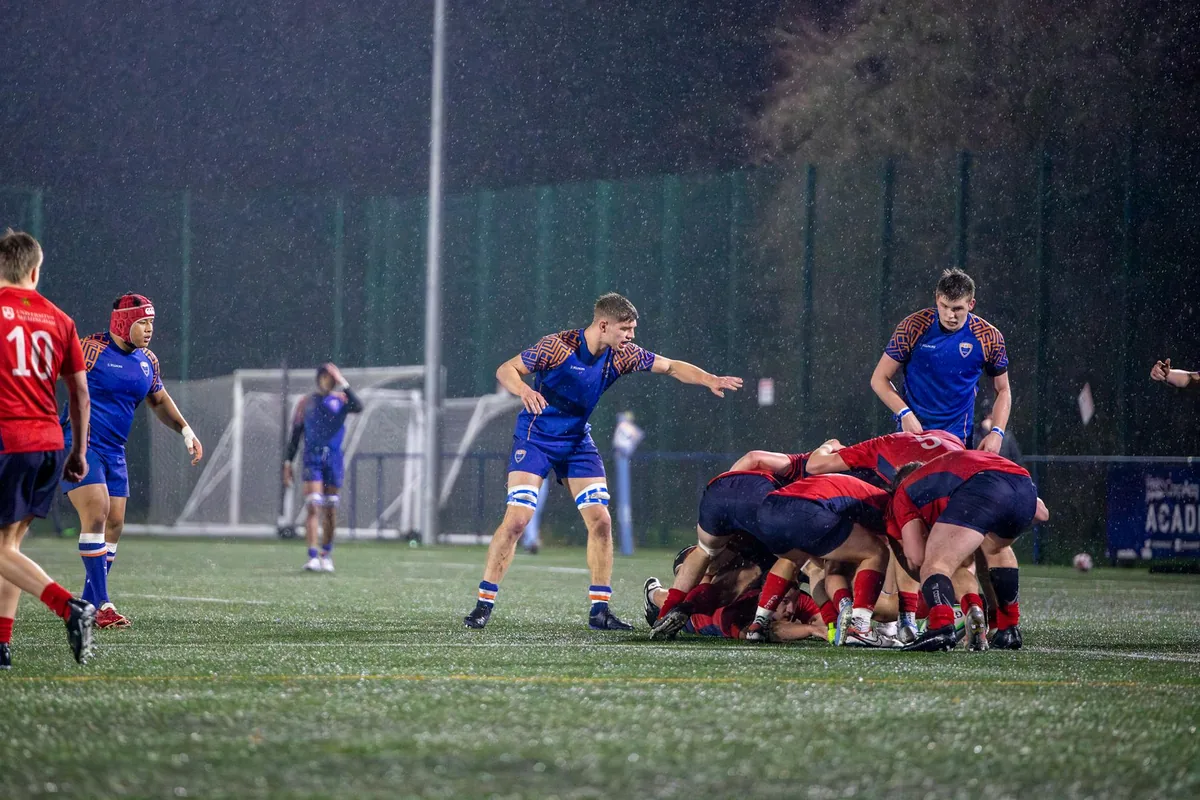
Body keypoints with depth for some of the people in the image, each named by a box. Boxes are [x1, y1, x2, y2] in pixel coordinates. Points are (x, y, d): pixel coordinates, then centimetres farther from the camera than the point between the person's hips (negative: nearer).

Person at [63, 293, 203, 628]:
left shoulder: (147, 361, 9)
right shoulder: (91, 349, -13)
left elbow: (159, 400, 25)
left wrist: (185, 430, 12)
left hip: (114, 450, 8)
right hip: (80, 446, -8)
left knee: (114, 524, 6)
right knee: (96, 512, -19)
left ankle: (88, 604, 16)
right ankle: (101, 605, -20)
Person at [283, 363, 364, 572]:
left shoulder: (341, 400, 7)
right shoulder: (306, 403, 8)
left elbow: (358, 407, -15)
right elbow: (295, 435, 9)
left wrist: (343, 384, -17)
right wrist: (288, 463, 3)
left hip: (334, 459, 1)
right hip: (312, 459, -1)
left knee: (330, 510, 7)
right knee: (313, 506, -13)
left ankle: (326, 555, 20)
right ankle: (312, 557, -19)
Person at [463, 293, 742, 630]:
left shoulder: (621, 355, -5)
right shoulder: (557, 346, -20)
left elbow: (671, 367, 4)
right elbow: (506, 370, -17)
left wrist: (710, 380, -12)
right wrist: (524, 390, -38)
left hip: (577, 441, 5)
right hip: (535, 437, -5)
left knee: (600, 521, -5)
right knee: (516, 519, -16)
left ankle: (599, 610, 3)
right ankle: (484, 604, -7)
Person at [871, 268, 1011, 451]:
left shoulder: (989, 338, -7)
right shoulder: (914, 326, -10)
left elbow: (1003, 391, 6)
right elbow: (879, 379, -3)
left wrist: (996, 432, -9)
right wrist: (905, 414, -18)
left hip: (959, 439, 1)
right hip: (912, 429, -1)